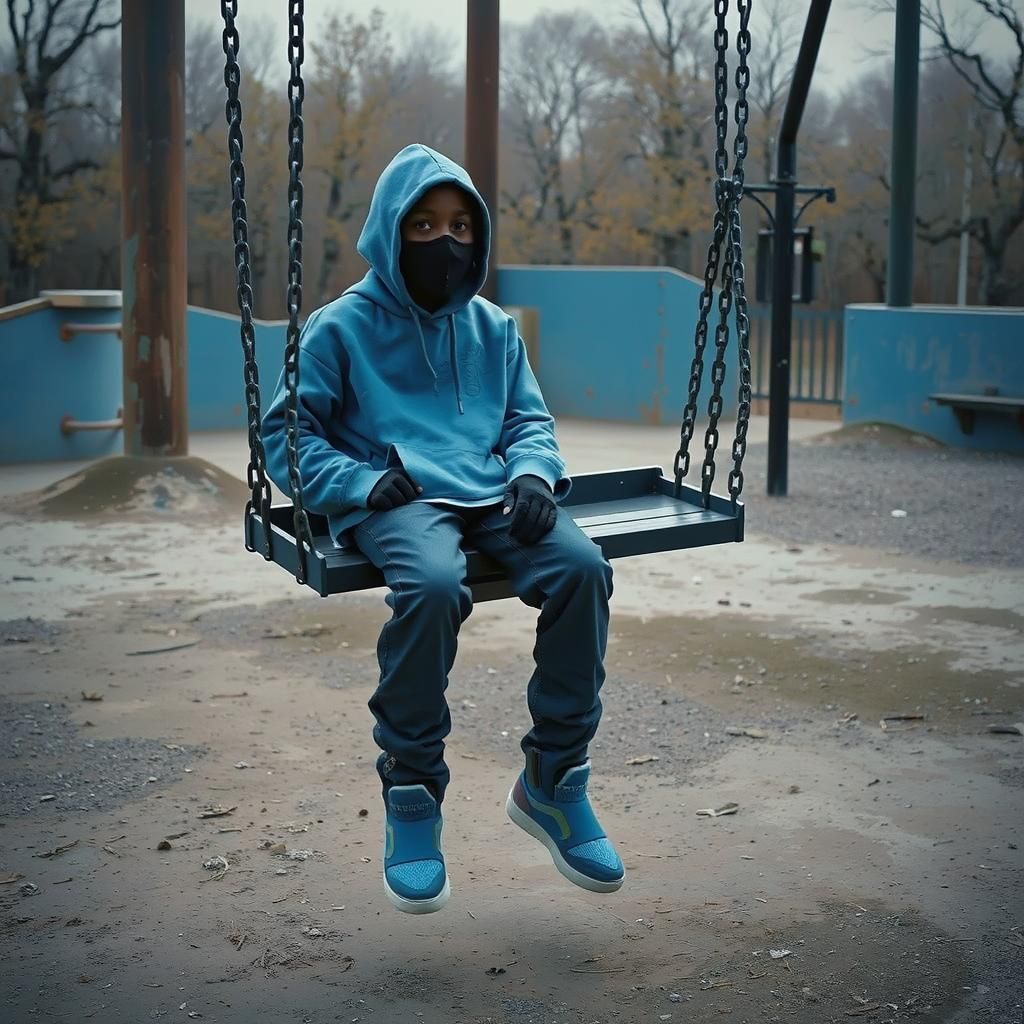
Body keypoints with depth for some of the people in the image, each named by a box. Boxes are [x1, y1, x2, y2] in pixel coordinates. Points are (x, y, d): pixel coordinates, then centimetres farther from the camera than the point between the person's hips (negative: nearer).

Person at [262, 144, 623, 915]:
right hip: (401, 503, -4)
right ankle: (411, 793, -18)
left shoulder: (494, 328, 22)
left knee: (583, 567, -28)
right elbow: (284, 432, 7)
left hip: (494, 500, 4)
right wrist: (358, 480, -10)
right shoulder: (343, 328, 9)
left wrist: (533, 472, -2)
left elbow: (531, 420, 22)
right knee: (433, 586, -39)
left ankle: (553, 779, -12)